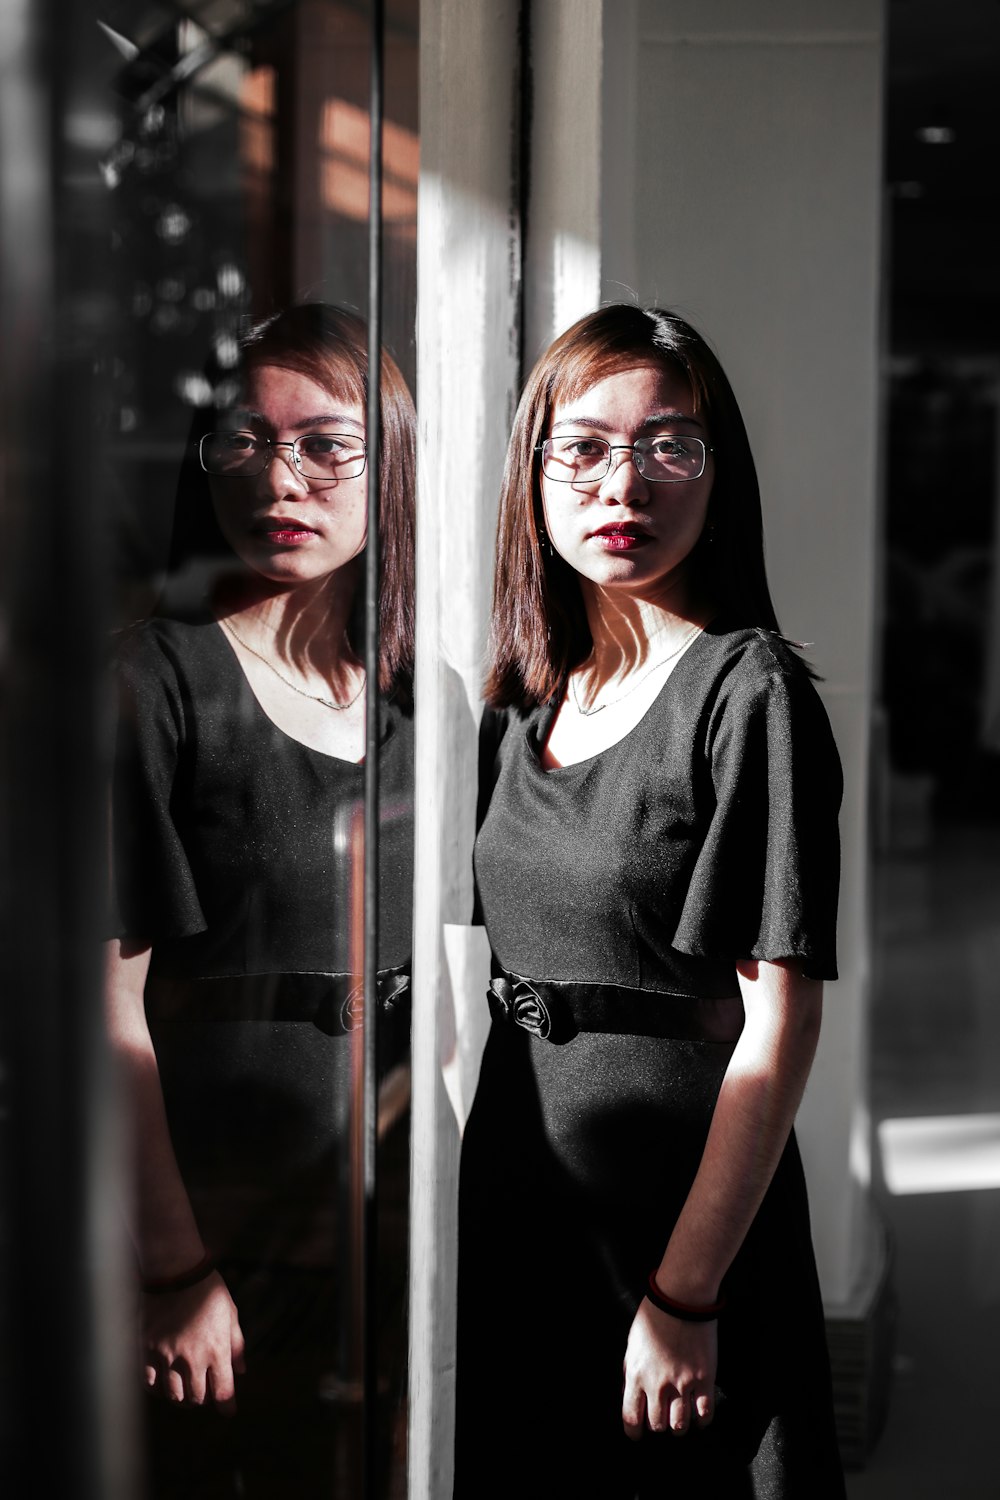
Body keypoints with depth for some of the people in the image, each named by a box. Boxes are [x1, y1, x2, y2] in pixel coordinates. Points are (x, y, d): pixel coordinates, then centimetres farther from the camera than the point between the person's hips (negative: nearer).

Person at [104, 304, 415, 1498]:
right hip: (217, 1254, -5)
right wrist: (175, 1271, -15)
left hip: (382, 1254, 5)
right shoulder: (156, 674, -11)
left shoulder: (407, 697, 7)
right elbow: (109, 1008, -15)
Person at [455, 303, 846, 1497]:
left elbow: (779, 1021, -17)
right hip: (514, 1197, 6)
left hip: (686, 1204, -6)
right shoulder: (523, 702, 8)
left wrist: (685, 1296, -19)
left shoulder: (747, 690, -12)